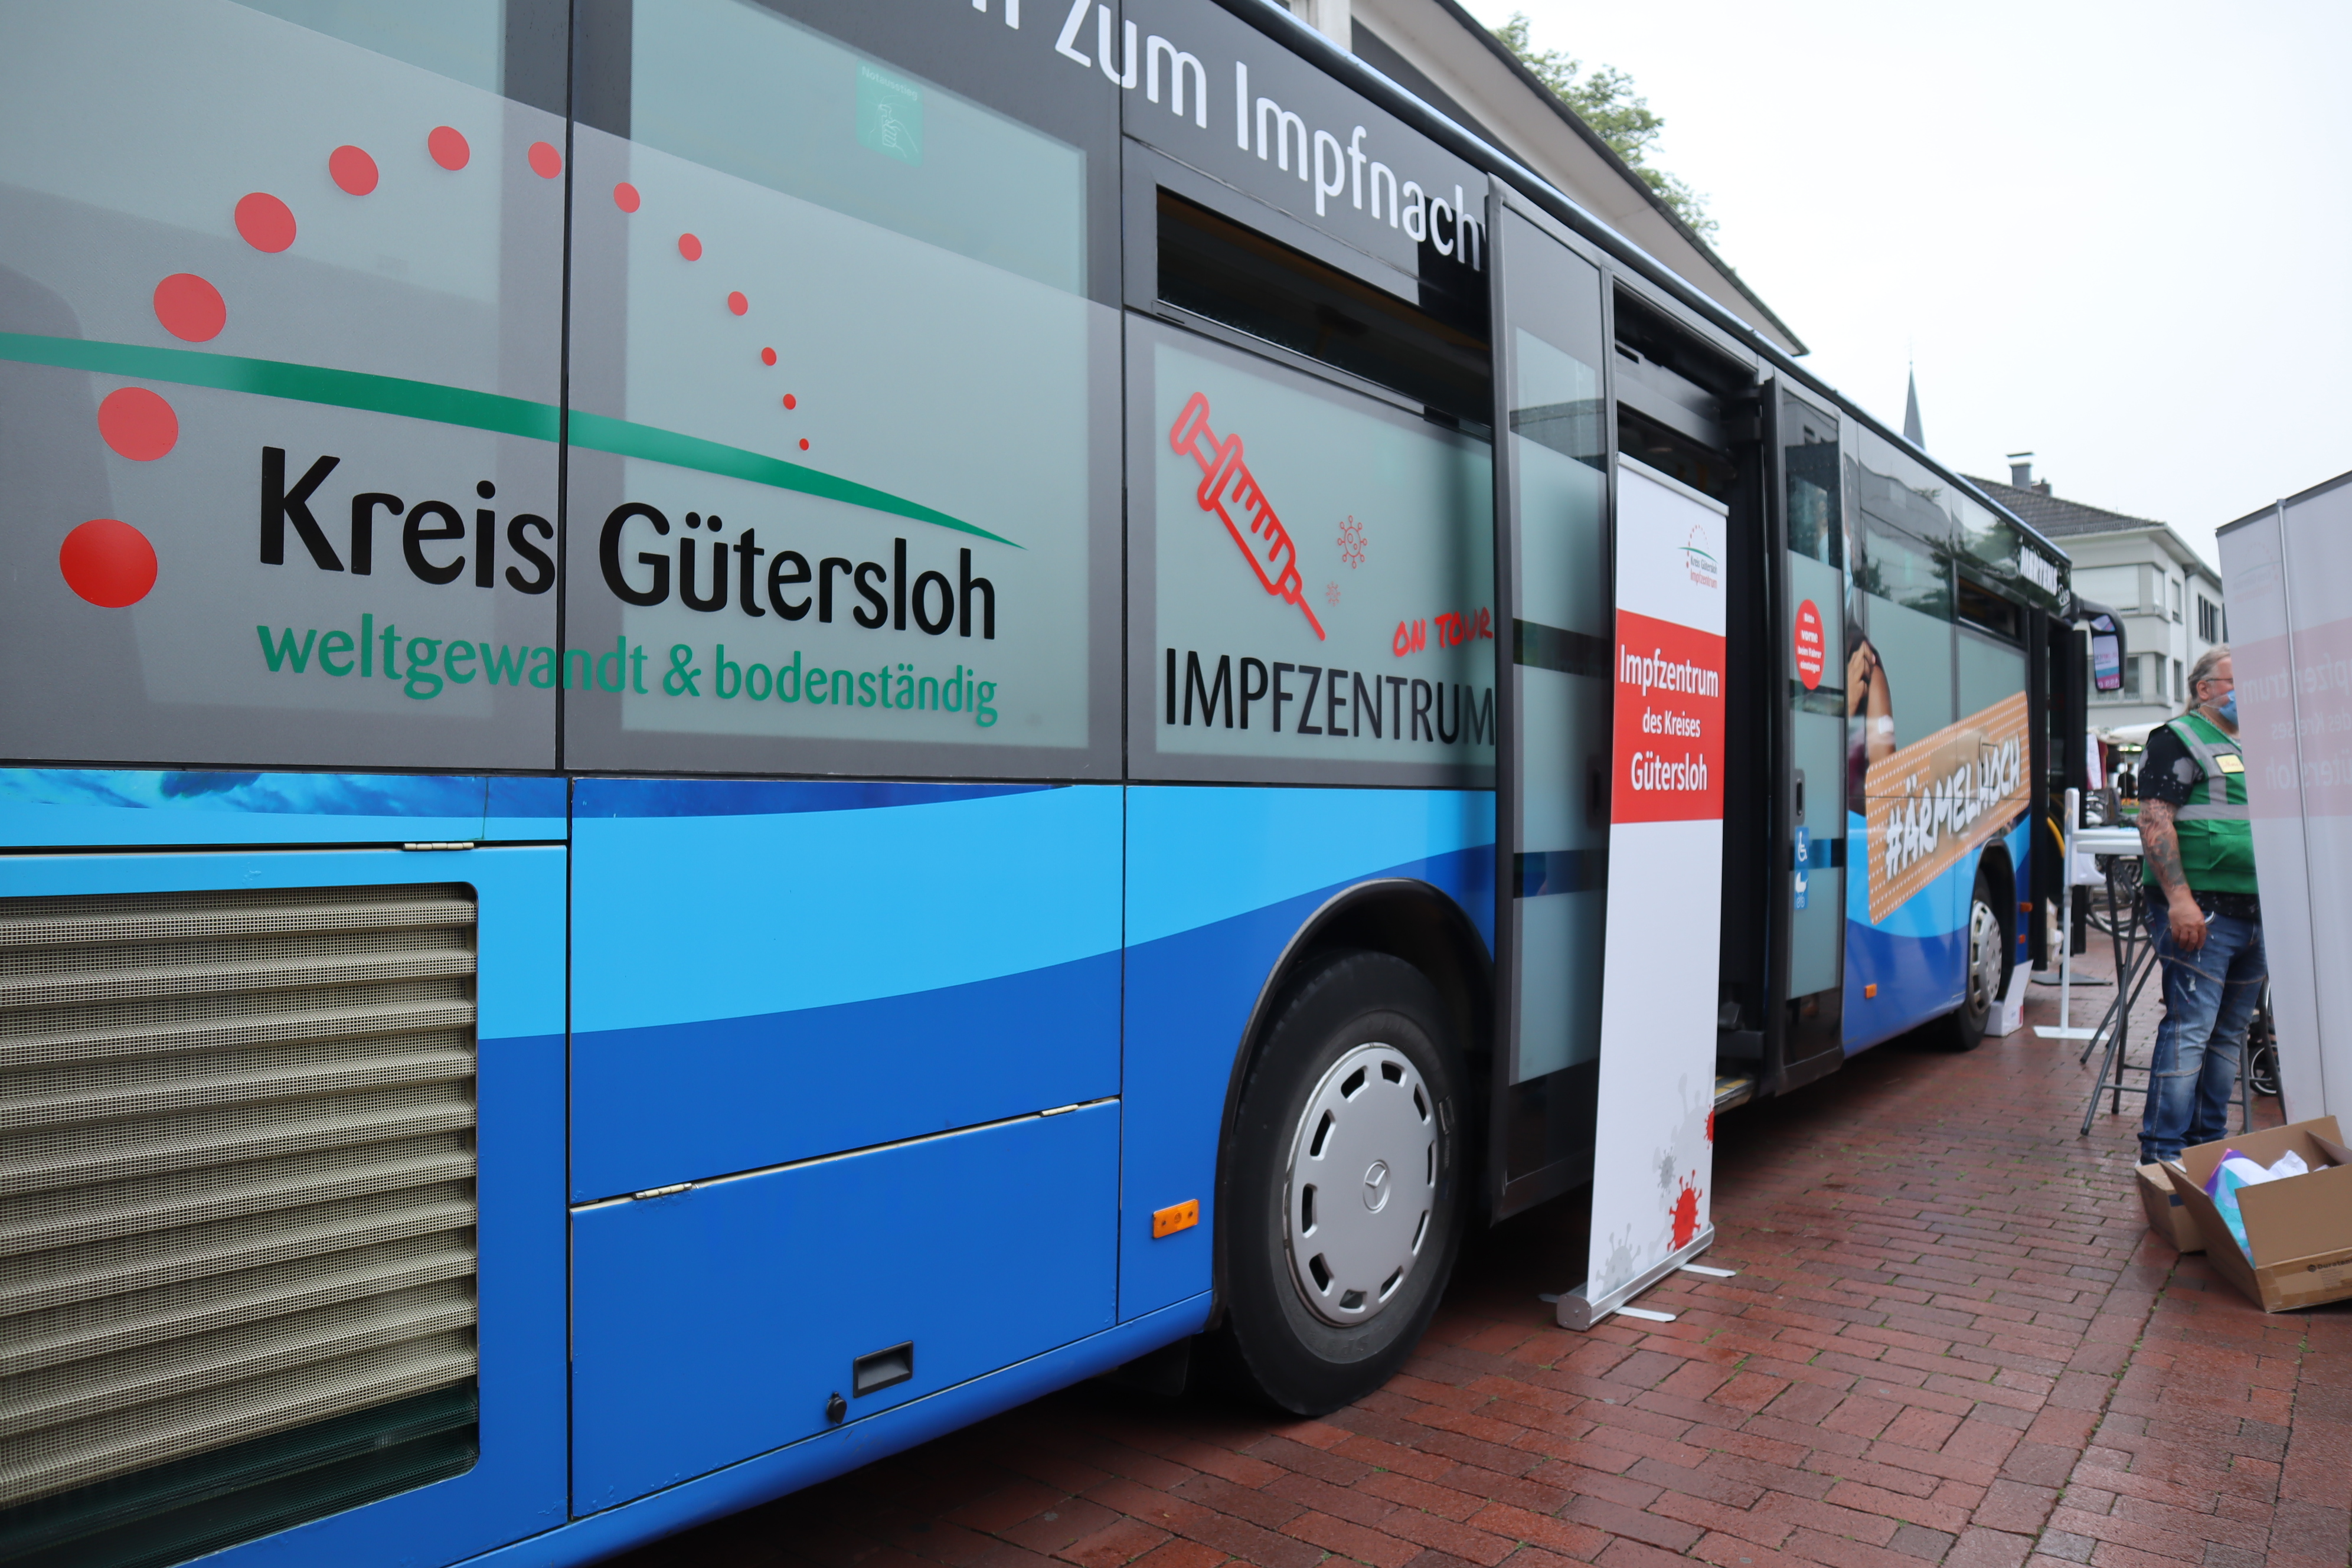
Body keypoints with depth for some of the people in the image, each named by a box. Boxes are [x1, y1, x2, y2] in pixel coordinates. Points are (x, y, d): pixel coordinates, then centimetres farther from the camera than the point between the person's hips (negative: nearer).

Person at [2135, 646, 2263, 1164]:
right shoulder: (2178, 740, -4)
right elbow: (2155, 822, -14)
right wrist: (2179, 899, -23)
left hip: (2254, 913, 9)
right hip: (2200, 912, -9)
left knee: (2230, 1034, 11)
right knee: (2189, 1029, -11)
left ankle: (2210, 1144, 20)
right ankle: (2162, 1154, -8)